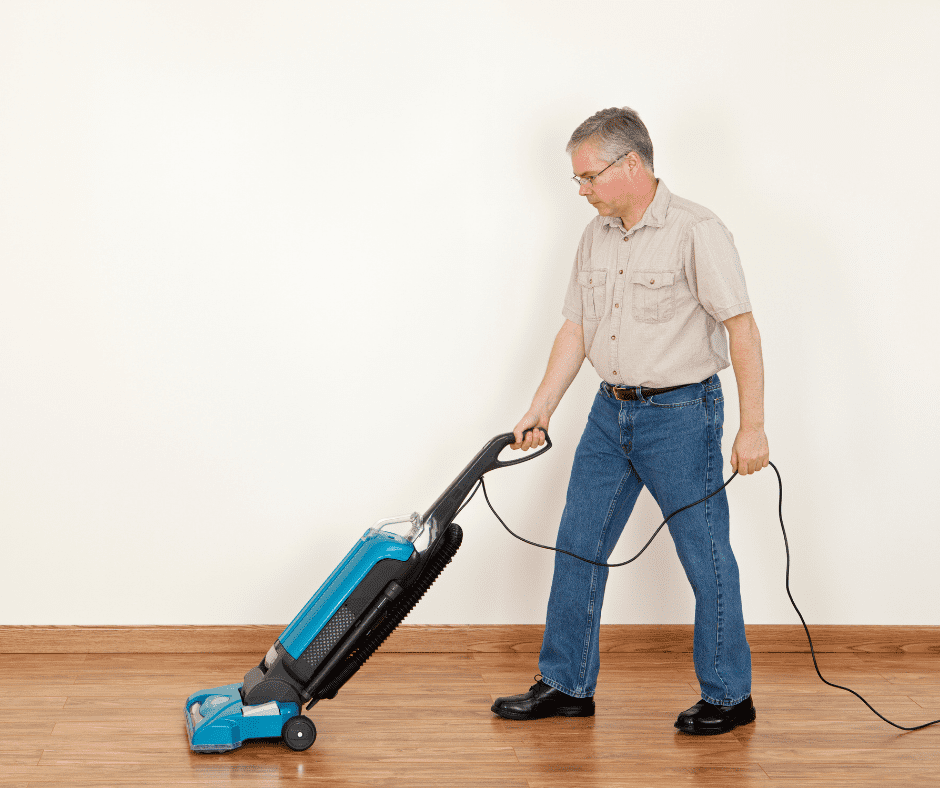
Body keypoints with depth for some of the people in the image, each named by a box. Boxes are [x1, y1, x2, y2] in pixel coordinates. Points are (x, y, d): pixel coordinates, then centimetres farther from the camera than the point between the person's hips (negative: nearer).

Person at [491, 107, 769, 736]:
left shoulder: (697, 233, -14)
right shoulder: (597, 237, 9)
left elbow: (742, 329, -17)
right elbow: (576, 330, 13)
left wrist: (752, 427, -20)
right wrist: (539, 412, 8)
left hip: (681, 413, -7)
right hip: (611, 411, 7)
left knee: (705, 557, 1)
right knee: (578, 547, 9)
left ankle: (729, 696, 14)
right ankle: (567, 684, 20)